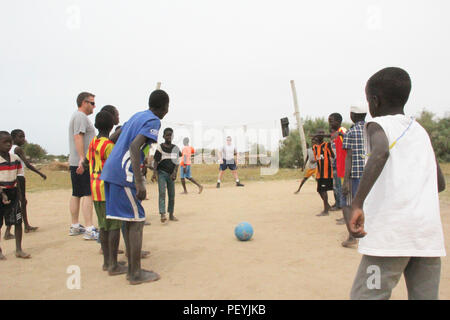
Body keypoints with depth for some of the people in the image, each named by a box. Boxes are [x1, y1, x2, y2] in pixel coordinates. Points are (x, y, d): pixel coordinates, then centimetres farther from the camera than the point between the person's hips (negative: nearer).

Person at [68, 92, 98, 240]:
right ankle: (89, 230, -14)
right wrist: (82, 159, -25)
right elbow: (78, 137, -20)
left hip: (75, 163, 11)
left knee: (76, 194, 13)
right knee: (88, 194, -12)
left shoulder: (77, 116, 24)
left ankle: (75, 226, 21)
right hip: (82, 163, -11)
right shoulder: (81, 116, -9)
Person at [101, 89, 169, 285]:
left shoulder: (137, 116, 18)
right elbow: (134, 146, -23)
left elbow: (113, 137, 25)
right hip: (124, 175, -9)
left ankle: (132, 269, 22)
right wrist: (139, 183, -26)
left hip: (110, 171, 9)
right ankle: (136, 274, 7)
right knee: (136, 221, 0)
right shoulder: (153, 121, -8)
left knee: (130, 221, 14)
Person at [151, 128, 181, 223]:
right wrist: (154, 173, -15)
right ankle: (162, 214, -20)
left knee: (172, 195, 7)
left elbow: (176, 162, 2)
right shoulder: (160, 147, -1)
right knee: (162, 193, -15)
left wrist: (174, 173, -12)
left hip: (171, 174, 3)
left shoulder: (175, 148, 6)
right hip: (162, 173, -3)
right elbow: (156, 162, -3)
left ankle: (171, 214, 18)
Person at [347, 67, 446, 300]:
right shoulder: (421, 131, 18)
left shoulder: (377, 125, 0)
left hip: (391, 234, -7)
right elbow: (440, 183, 23)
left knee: (365, 295, 0)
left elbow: (380, 152, -24)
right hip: (430, 234, 7)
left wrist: (357, 204, -31)